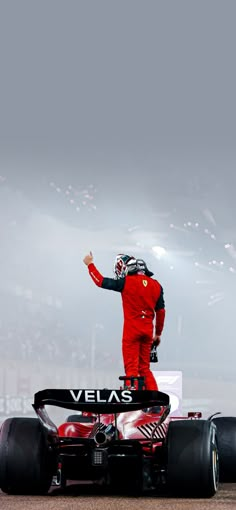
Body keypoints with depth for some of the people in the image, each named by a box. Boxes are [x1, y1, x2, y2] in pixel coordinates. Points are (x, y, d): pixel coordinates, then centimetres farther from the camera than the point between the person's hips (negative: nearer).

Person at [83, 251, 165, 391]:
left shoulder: (126, 282, -6)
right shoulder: (156, 285, 9)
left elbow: (101, 281, 1)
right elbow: (161, 311, 12)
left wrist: (90, 264, 16)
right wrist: (158, 333, 22)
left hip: (132, 328, -5)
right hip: (148, 330, 5)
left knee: (131, 367, -3)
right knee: (144, 367, 14)